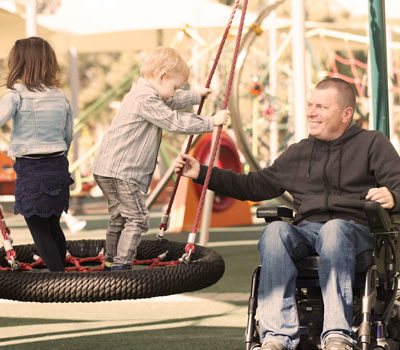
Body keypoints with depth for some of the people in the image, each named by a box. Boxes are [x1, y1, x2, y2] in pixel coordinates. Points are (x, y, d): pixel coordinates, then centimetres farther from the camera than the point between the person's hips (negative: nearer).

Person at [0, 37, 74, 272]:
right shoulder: (62, 98, 6)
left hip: (30, 169, -6)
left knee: (40, 231, 1)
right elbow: (68, 137, 12)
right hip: (58, 166, 6)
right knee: (53, 226, 19)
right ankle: (61, 269, 28)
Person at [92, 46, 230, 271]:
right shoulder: (145, 100, -18)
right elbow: (175, 122, -19)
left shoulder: (145, 94, 15)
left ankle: (111, 264, 26)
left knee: (120, 218, 19)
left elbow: (172, 102, 34)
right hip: (120, 172, -11)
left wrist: (196, 95, 45)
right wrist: (211, 122, -11)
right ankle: (120, 265, -12)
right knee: (137, 219, -10)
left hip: (108, 170, 11)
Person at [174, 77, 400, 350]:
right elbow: (253, 186, 30)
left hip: (355, 228, -4)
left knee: (334, 229, -39)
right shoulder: (298, 153, 26)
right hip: (306, 230, 4)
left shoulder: (372, 144, 12)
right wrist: (201, 173, 24)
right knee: (275, 231, -31)